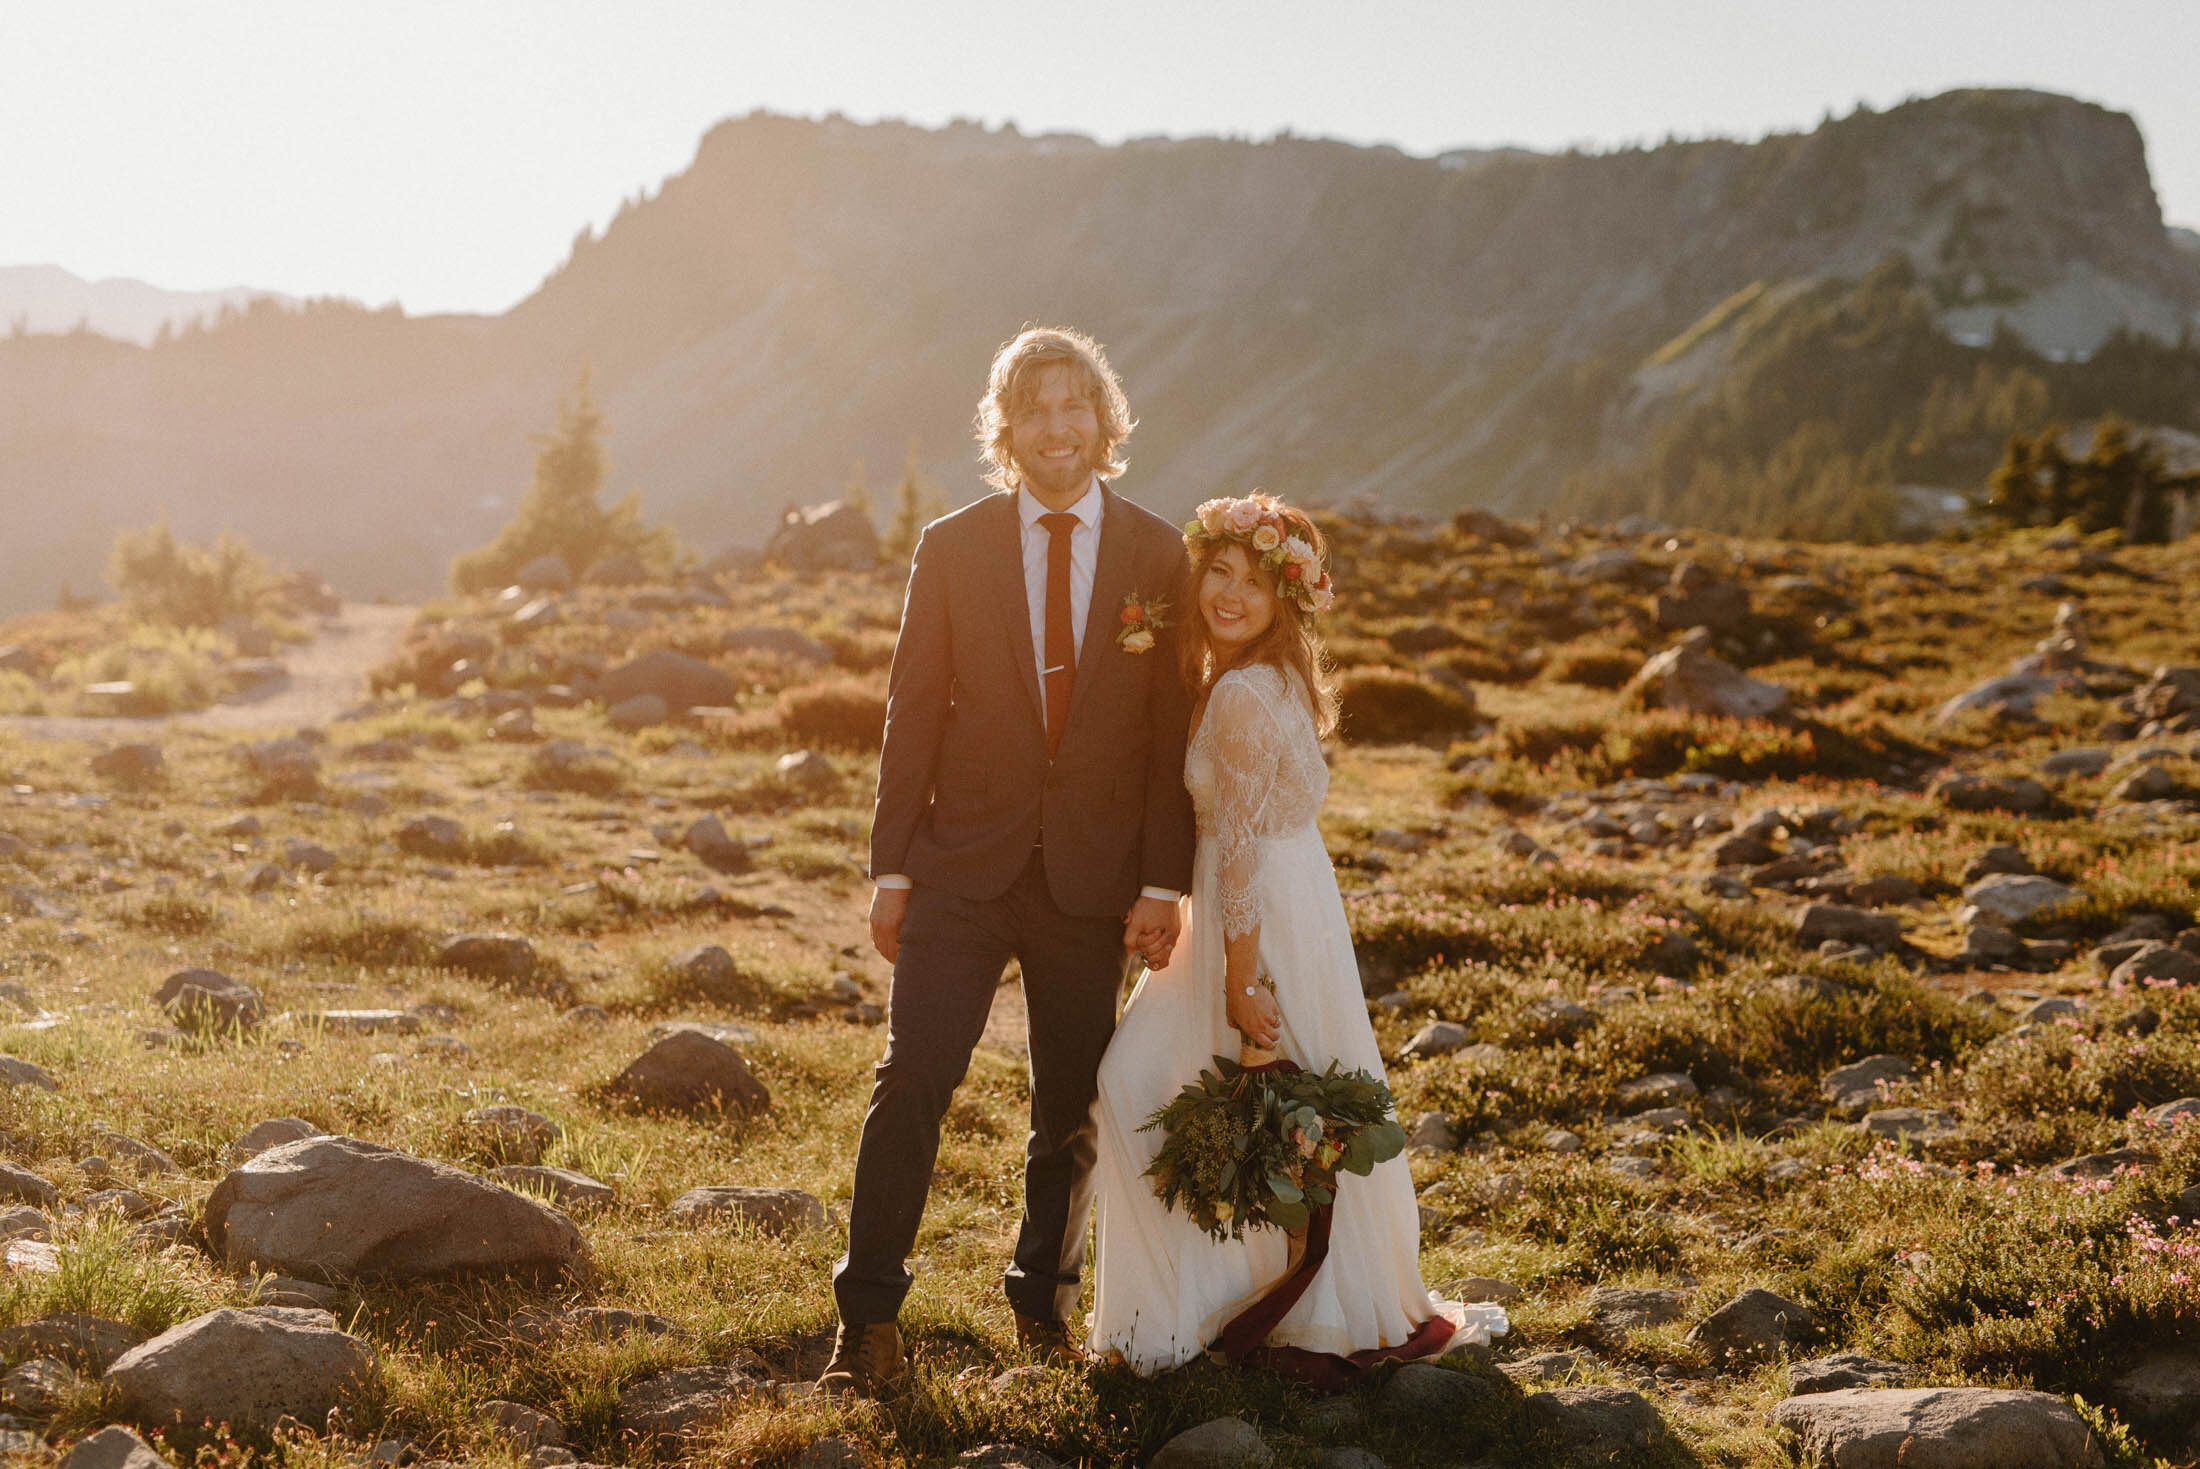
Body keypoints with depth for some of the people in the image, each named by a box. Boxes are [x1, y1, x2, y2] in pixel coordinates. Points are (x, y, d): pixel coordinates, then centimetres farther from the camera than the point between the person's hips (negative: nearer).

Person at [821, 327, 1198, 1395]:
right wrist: (893, 869, -1)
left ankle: (1044, 1300, 28)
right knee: (913, 1079, -9)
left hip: (1094, 881, 1)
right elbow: (913, 715, 3)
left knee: (1072, 1107, 9)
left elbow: (1173, 735, 2)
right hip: (964, 868, -1)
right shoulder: (952, 549, 1)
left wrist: (1163, 883, -4)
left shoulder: (1157, 558, 1)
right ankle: (867, 1324, 0)